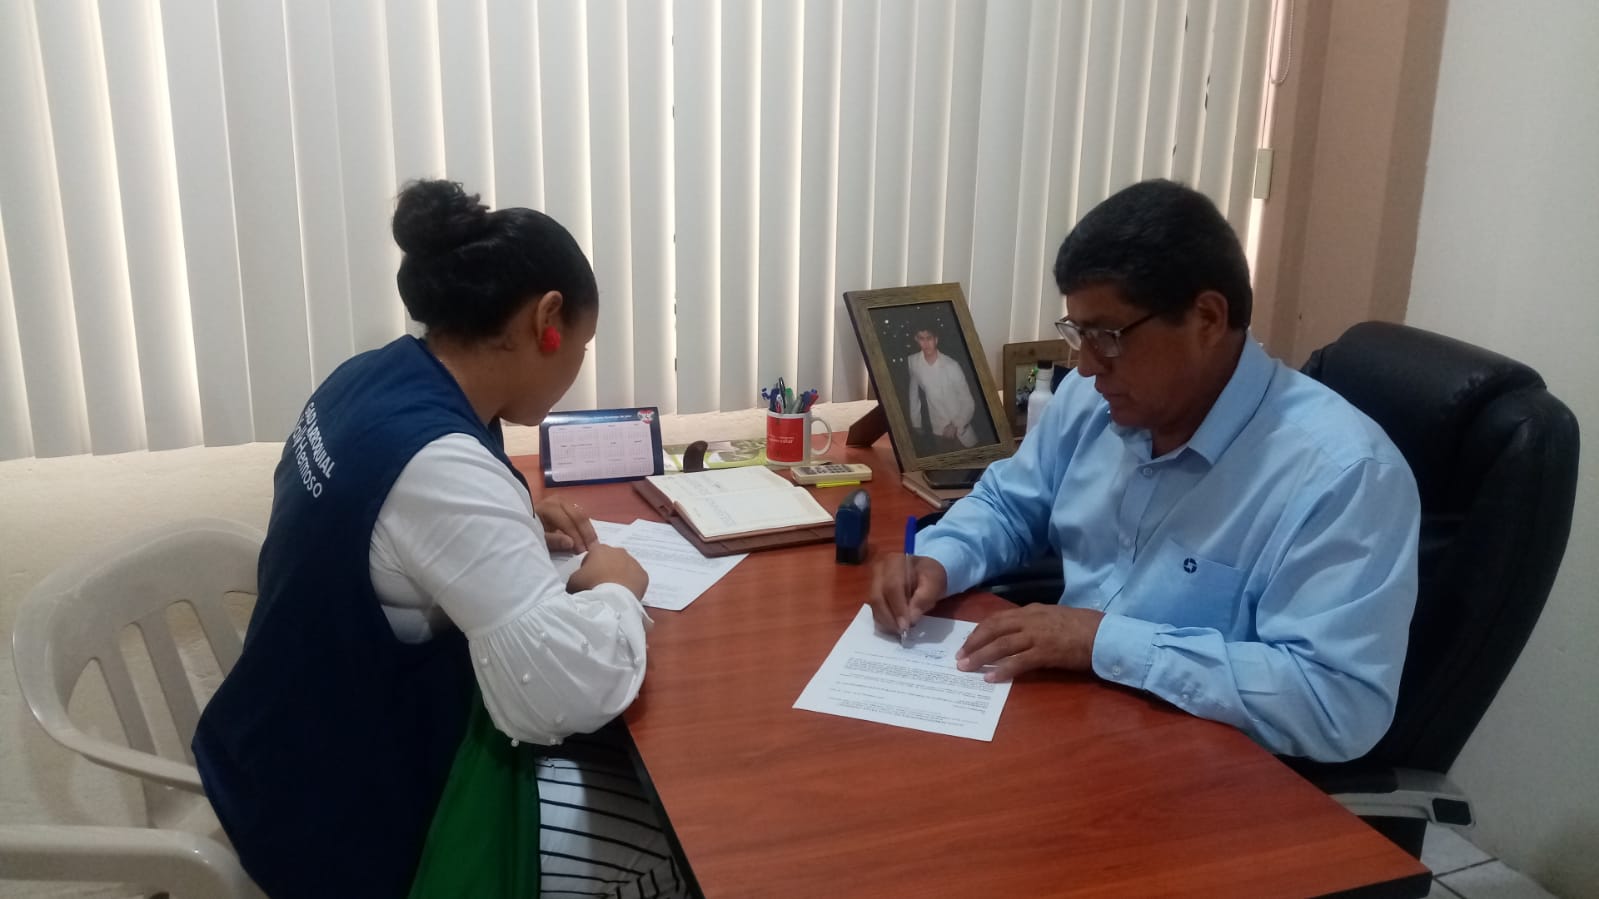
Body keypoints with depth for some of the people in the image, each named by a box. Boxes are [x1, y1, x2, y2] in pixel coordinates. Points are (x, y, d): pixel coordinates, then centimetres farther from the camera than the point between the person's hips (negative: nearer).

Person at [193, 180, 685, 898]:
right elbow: (565, 695, -36)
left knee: (622, 757, 16)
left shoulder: (371, 377, -2)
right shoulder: (440, 462, -30)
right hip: (352, 814, -9)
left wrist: (513, 522, 5)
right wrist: (614, 588, -17)